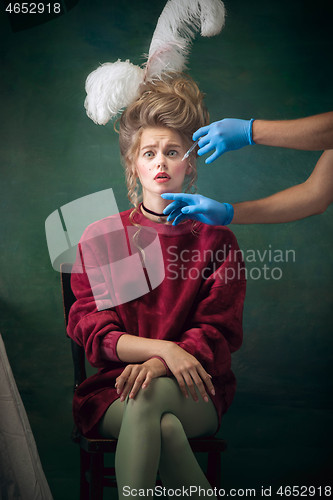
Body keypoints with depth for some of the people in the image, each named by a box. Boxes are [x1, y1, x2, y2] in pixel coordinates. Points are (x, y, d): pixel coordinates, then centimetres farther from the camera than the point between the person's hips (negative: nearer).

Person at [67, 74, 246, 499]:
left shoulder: (216, 241, 7)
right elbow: (91, 330, -1)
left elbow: (219, 332, -2)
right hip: (111, 391, 0)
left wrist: (156, 365, -23)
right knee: (165, 427, -34)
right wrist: (166, 348, -19)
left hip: (196, 393, 0)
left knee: (148, 398, -34)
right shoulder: (100, 237, 8)